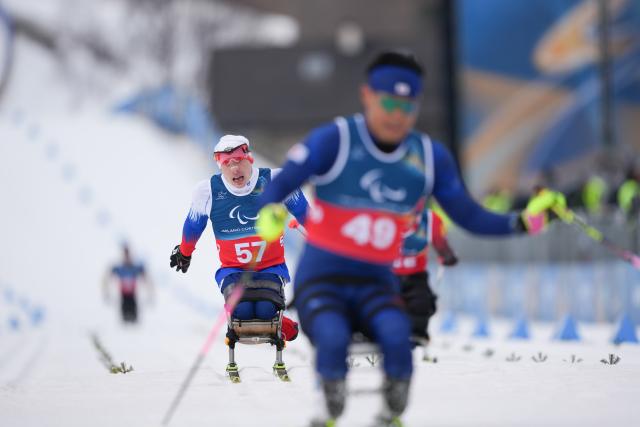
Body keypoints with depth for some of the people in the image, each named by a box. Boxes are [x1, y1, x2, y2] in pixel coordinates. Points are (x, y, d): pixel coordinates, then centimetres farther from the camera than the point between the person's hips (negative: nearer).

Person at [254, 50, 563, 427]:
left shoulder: (430, 157, 5)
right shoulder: (335, 140, -7)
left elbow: (470, 216, 10)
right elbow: (279, 186, -11)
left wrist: (523, 221, -4)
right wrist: (270, 213, -33)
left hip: (375, 283, 3)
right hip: (321, 278, -2)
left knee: (396, 336, -30)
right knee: (333, 339, -33)